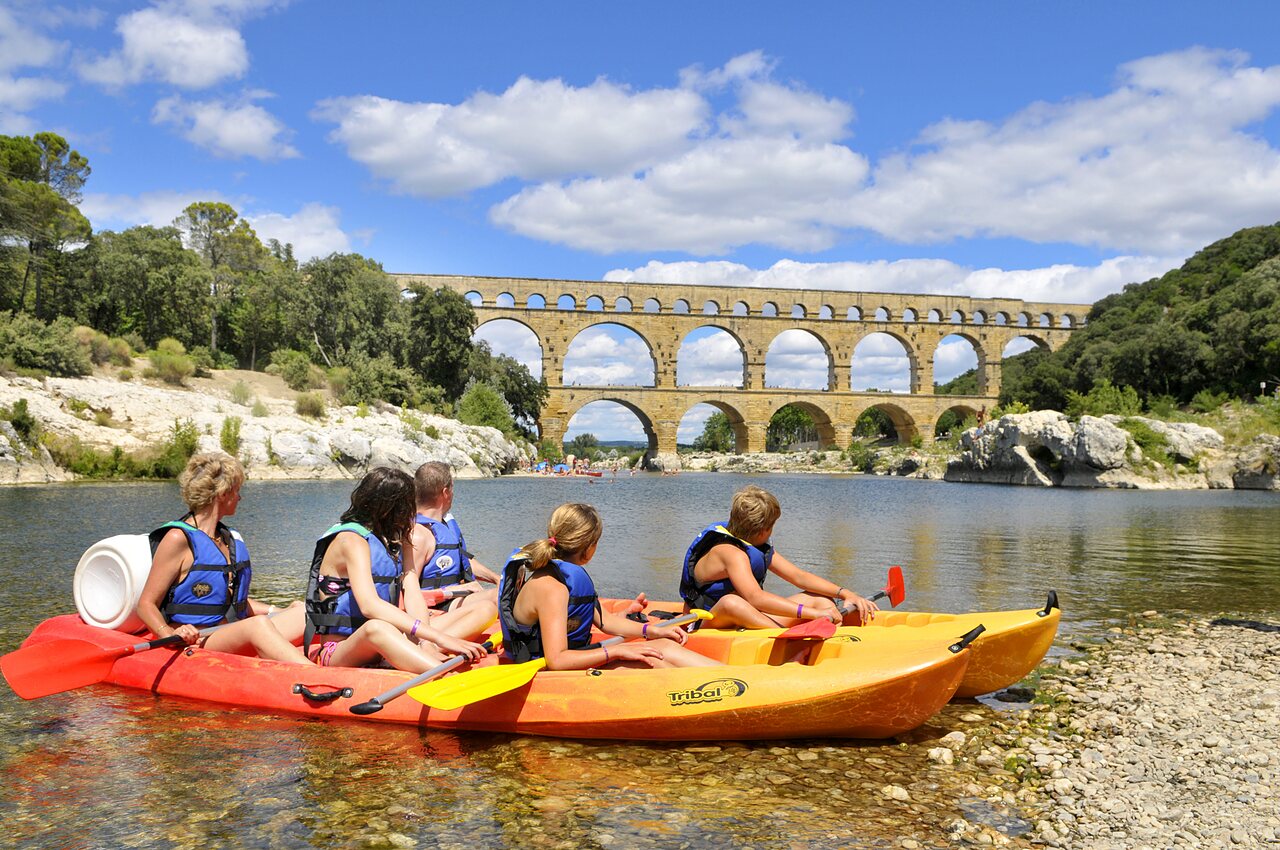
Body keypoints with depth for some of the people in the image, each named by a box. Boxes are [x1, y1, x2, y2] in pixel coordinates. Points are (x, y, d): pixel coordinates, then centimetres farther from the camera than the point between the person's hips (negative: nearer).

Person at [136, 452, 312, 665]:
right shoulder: (178, 538, -5)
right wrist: (171, 635, -26)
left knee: (304, 612, -12)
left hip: (238, 642, 8)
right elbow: (146, 604, -7)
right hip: (197, 644, -8)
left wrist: (278, 612, 15)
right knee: (258, 624, -36)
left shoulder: (229, 538, 19)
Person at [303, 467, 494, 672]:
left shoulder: (398, 539, 13)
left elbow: (413, 597, -1)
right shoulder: (351, 540, -12)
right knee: (377, 628, -43)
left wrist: (426, 643, -22)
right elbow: (369, 605, -29)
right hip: (340, 652, -7)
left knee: (485, 610, -5)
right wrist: (439, 638, -38)